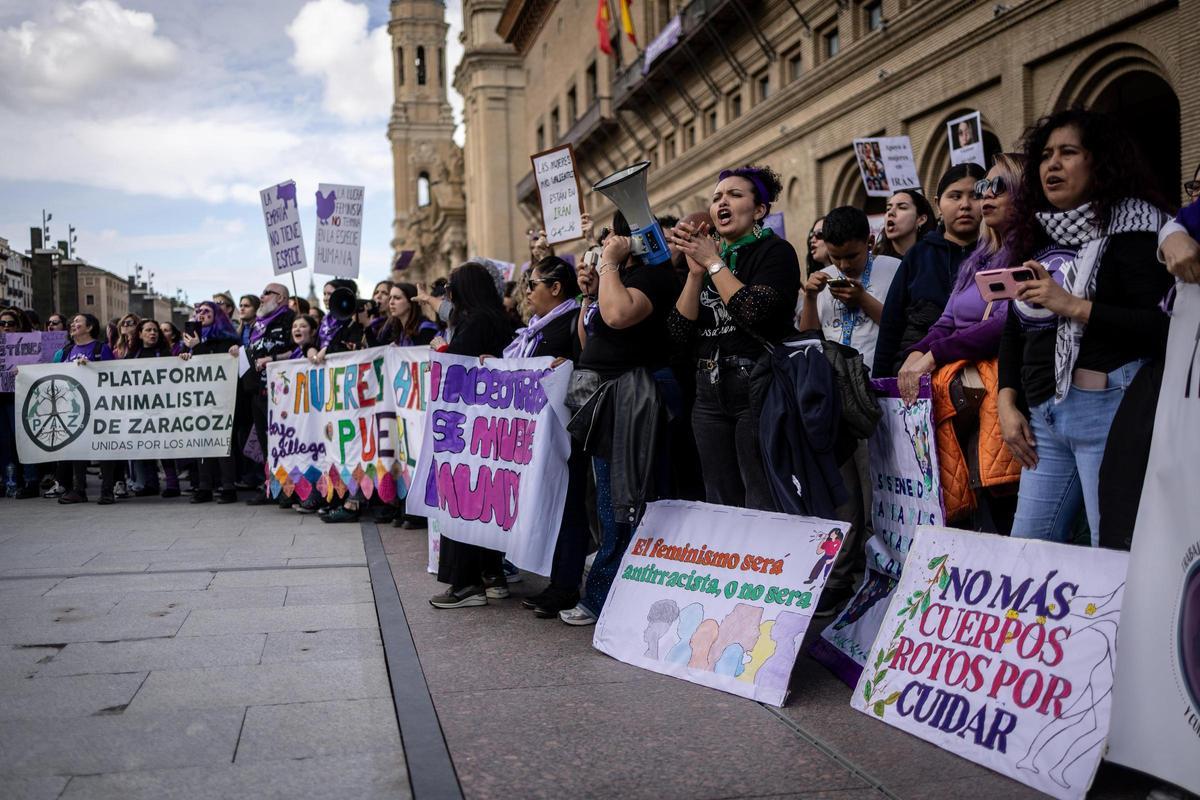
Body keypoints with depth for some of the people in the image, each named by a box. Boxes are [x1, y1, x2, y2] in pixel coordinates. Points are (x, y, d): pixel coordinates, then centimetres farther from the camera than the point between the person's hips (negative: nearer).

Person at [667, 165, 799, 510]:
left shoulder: (775, 251, -1)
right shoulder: (706, 258, 15)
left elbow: (753, 312, -20)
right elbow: (679, 331, 6)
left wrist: (713, 262, -9)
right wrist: (696, 272, -5)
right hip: (710, 393, 6)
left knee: (764, 507, -7)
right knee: (721, 505, 9)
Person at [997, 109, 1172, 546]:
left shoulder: (1131, 224, -2)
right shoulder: (1038, 234, 18)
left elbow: (1162, 327, -13)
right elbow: (1014, 330, 17)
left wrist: (1074, 307, -19)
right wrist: (1008, 406, 6)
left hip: (1109, 407, -7)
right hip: (1044, 415, 7)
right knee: (1025, 548, 9)